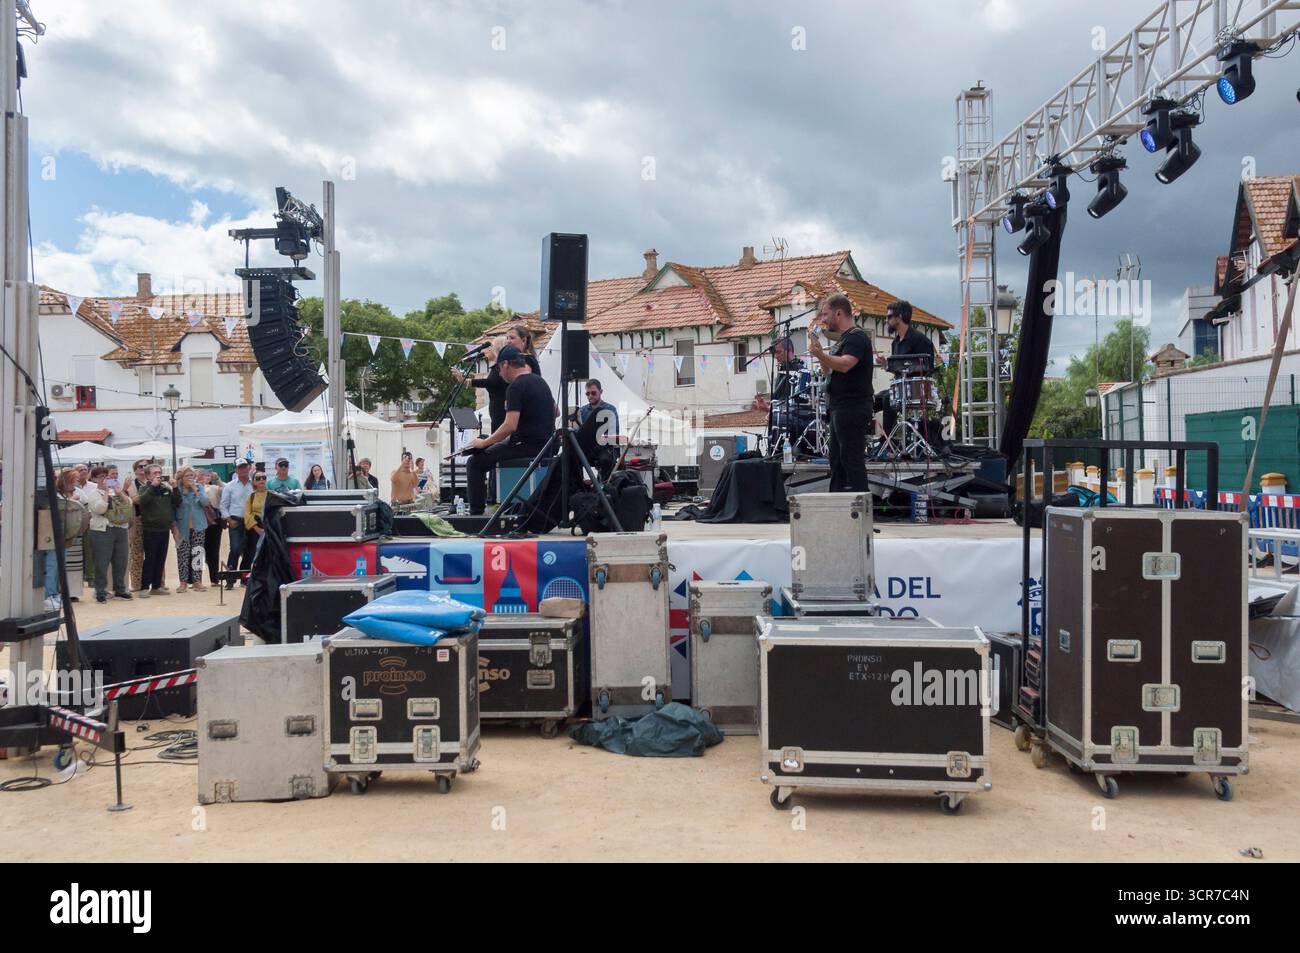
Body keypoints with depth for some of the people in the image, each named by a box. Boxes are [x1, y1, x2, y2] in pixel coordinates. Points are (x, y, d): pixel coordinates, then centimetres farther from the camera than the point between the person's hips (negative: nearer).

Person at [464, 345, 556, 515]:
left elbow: (510, 426, -24)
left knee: (475, 463, -4)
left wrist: (483, 443, -13)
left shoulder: (516, 387, -15)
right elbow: (555, 412, 26)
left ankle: (476, 513, -7)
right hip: (547, 445, 9)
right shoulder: (540, 381, 12)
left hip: (527, 445, -9)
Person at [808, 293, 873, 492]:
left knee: (851, 460, -11)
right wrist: (820, 352, 7)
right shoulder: (843, 339, 21)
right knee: (836, 458, 14)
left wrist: (821, 355, -39)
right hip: (840, 408, 11)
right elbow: (828, 371, 22)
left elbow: (845, 365, -28)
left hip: (852, 409, -11)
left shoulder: (856, 337, -11)